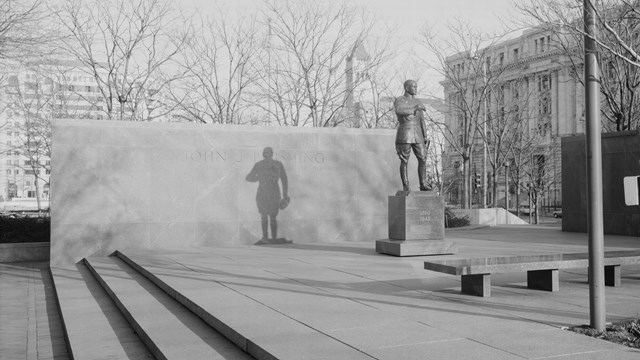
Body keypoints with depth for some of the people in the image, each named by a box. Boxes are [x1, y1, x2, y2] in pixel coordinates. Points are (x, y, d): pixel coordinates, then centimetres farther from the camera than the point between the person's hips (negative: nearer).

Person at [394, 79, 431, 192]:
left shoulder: (418, 102, 16)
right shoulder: (399, 101, -2)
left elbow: (421, 121, 17)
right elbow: (399, 111, -25)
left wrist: (425, 136, 10)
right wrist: (415, 108, -20)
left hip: (417, 135, 5)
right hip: (404, 135, -5)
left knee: (423, 159, -3)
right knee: (404, 161, -3)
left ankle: (423, 184, 4)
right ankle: (405, 187, 4)